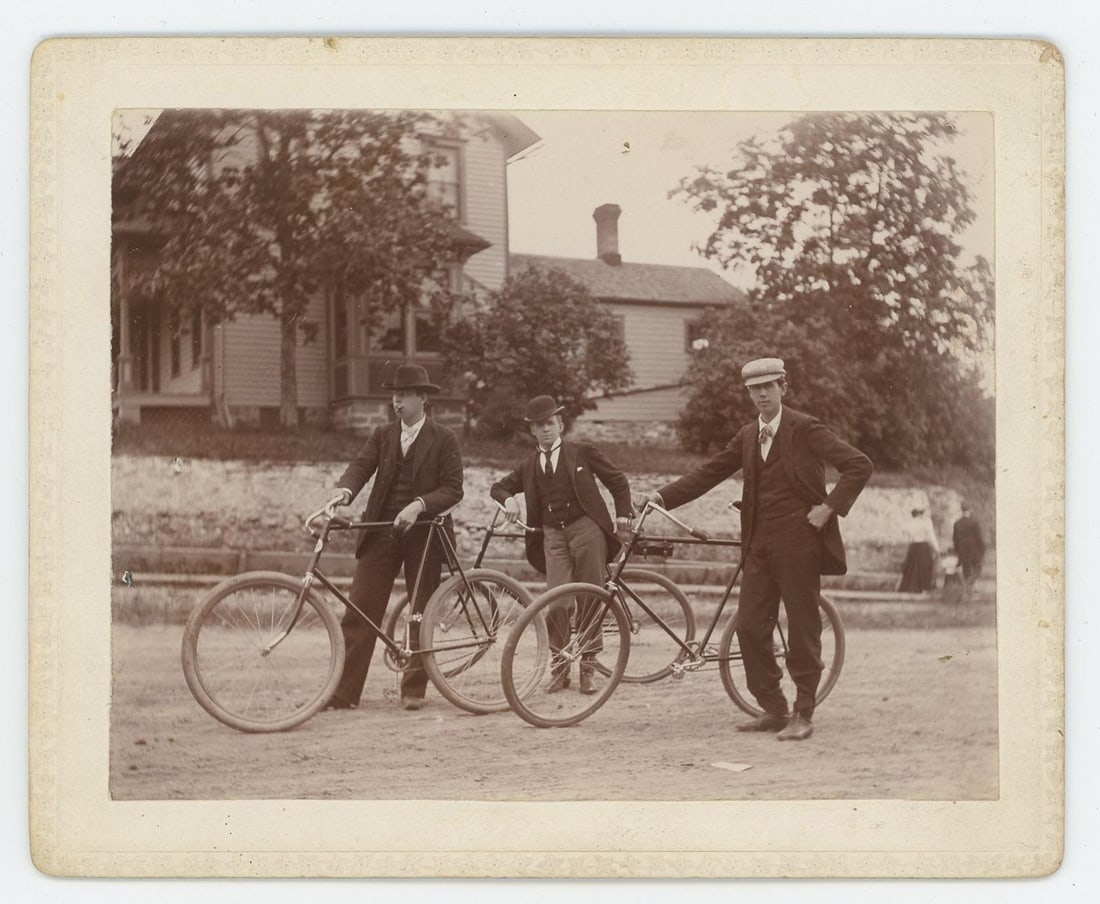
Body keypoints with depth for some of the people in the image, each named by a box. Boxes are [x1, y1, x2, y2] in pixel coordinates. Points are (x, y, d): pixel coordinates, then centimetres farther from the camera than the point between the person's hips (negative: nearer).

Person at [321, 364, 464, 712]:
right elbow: (361, 466, -2)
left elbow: (453, 488, -7)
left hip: (423, 534, -2)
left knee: (421, 614, 4)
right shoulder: (382, 436, 12)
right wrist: (344, 490, -24)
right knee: (359, 610, -4)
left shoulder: (444, 440, 1)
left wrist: (418, 505, -22)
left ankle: (414, 689, 15)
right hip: (381, 532, 2)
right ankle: (344, 691, -4)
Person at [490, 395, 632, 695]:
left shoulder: (582, 453, 5)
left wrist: (623, 513, 0)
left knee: (589, 599, 0)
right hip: (553, 535, 2)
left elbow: (618, 481, 10)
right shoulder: (529, 466, 13)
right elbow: (498, 486, 19)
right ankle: (559, 667, 0)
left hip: (586, 529, -2)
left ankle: (588, 667, 9)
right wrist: (508, 500, -3)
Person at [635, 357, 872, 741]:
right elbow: (709, 472, 11)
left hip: (798, 540, -6)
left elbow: (859, 465, -9)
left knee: (803, 630, 0)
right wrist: (662, 496, 1)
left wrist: (829, 507, -14)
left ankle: (803, 715, 9)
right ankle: (773, 710, 16)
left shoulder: (805, 428, -6)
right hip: (759, 544, 6)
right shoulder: (747, 436, 14)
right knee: (750, 627, 4)